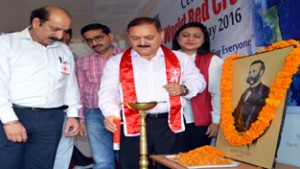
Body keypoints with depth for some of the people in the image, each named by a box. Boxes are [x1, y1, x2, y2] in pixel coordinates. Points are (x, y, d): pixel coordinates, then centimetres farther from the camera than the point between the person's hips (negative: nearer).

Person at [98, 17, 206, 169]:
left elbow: (198, 81, 14)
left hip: (170, 125, 1)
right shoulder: (116, 62, 6)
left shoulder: (179, 58, 9)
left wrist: (184, 89, -8)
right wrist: (111, 114, -21)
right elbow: (108, 92, -2)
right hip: (133, 125, -1)